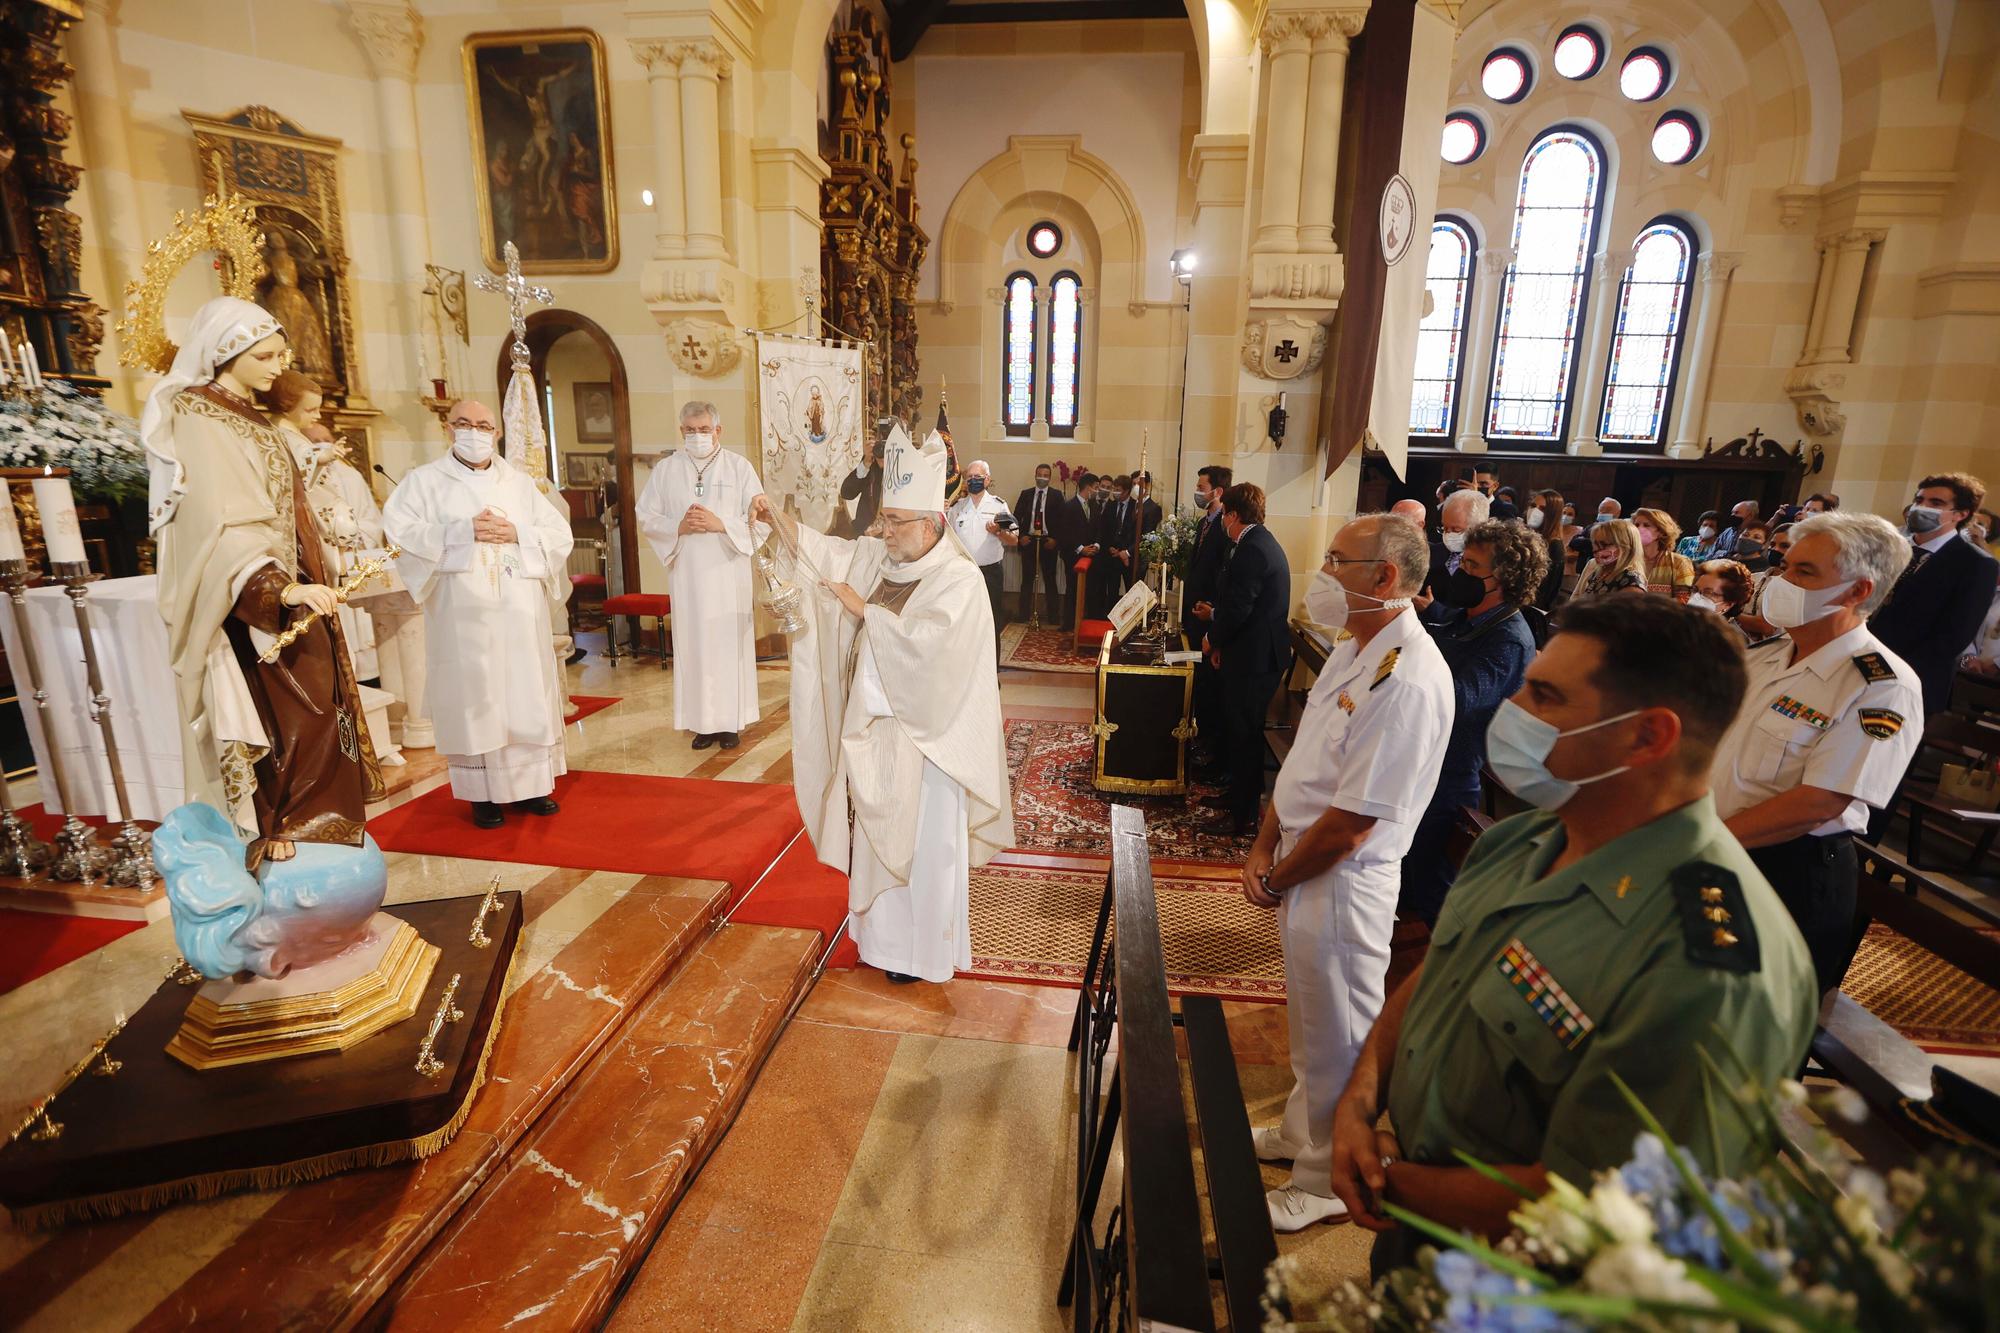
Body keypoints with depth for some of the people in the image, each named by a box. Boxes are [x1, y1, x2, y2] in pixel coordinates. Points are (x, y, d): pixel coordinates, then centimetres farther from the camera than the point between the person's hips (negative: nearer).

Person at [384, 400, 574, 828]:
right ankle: (483, 794, 7)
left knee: (528, 695, 4)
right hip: (464, 613, -2)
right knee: (475, 699, -1)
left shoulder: (521, 482, 14)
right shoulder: (424, 480, 6)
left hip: (521, 612, 3)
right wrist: (461, 532, -15)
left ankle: (529, 785, 14)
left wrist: (518, 534, -8)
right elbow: (398, 531, -7)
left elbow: (560, 534, 8)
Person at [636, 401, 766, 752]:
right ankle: (703, 721, 12)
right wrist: (678, 527, -11)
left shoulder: (739, 466, 2)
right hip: (686, 574, 2)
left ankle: (731, 720, 11)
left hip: (728, 573, -2)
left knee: (729, 643, 1)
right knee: (693, 644, 3)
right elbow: (645, 516, 7)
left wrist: (721, 524, -16)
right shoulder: (666, 469, 8)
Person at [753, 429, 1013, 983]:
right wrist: (776, 517, -9)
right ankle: (883, 930, 38)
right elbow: (820, 549, 7)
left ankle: (923, 949, 24)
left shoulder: (959, 579, -17)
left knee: (921, 840, 6)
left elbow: (923, 641, -29)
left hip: (923, 734, -7)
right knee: (878, 833, 19)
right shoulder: (875, 557, 5)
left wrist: (863, 609, -19)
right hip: (871, 725, 7)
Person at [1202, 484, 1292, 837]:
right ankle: (1239, 797, 31)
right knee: (1241, 731, 18)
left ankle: (1243, 818, 11)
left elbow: (1237, 609, -23)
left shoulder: (1252, 550, -19)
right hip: (1257, 653, 10)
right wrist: (1221, 641, 11)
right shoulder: (1261, 542, 13)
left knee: (1244, 735, 0)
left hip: (1253, 659, -10)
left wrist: (1212, 639, -6)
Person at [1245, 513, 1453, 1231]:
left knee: (1337, 1039, 12)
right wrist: (1264, 849, 1)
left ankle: (1323, 1183, 34)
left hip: (1343, 881, -9)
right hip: (1302, 866, 9)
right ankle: (1299, 1132, 49)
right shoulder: (1353, 651, 5)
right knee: (1309, 1022, 27)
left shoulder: (1408, 679, -26)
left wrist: (1278, 877, -12)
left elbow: (1354, 820, -25)